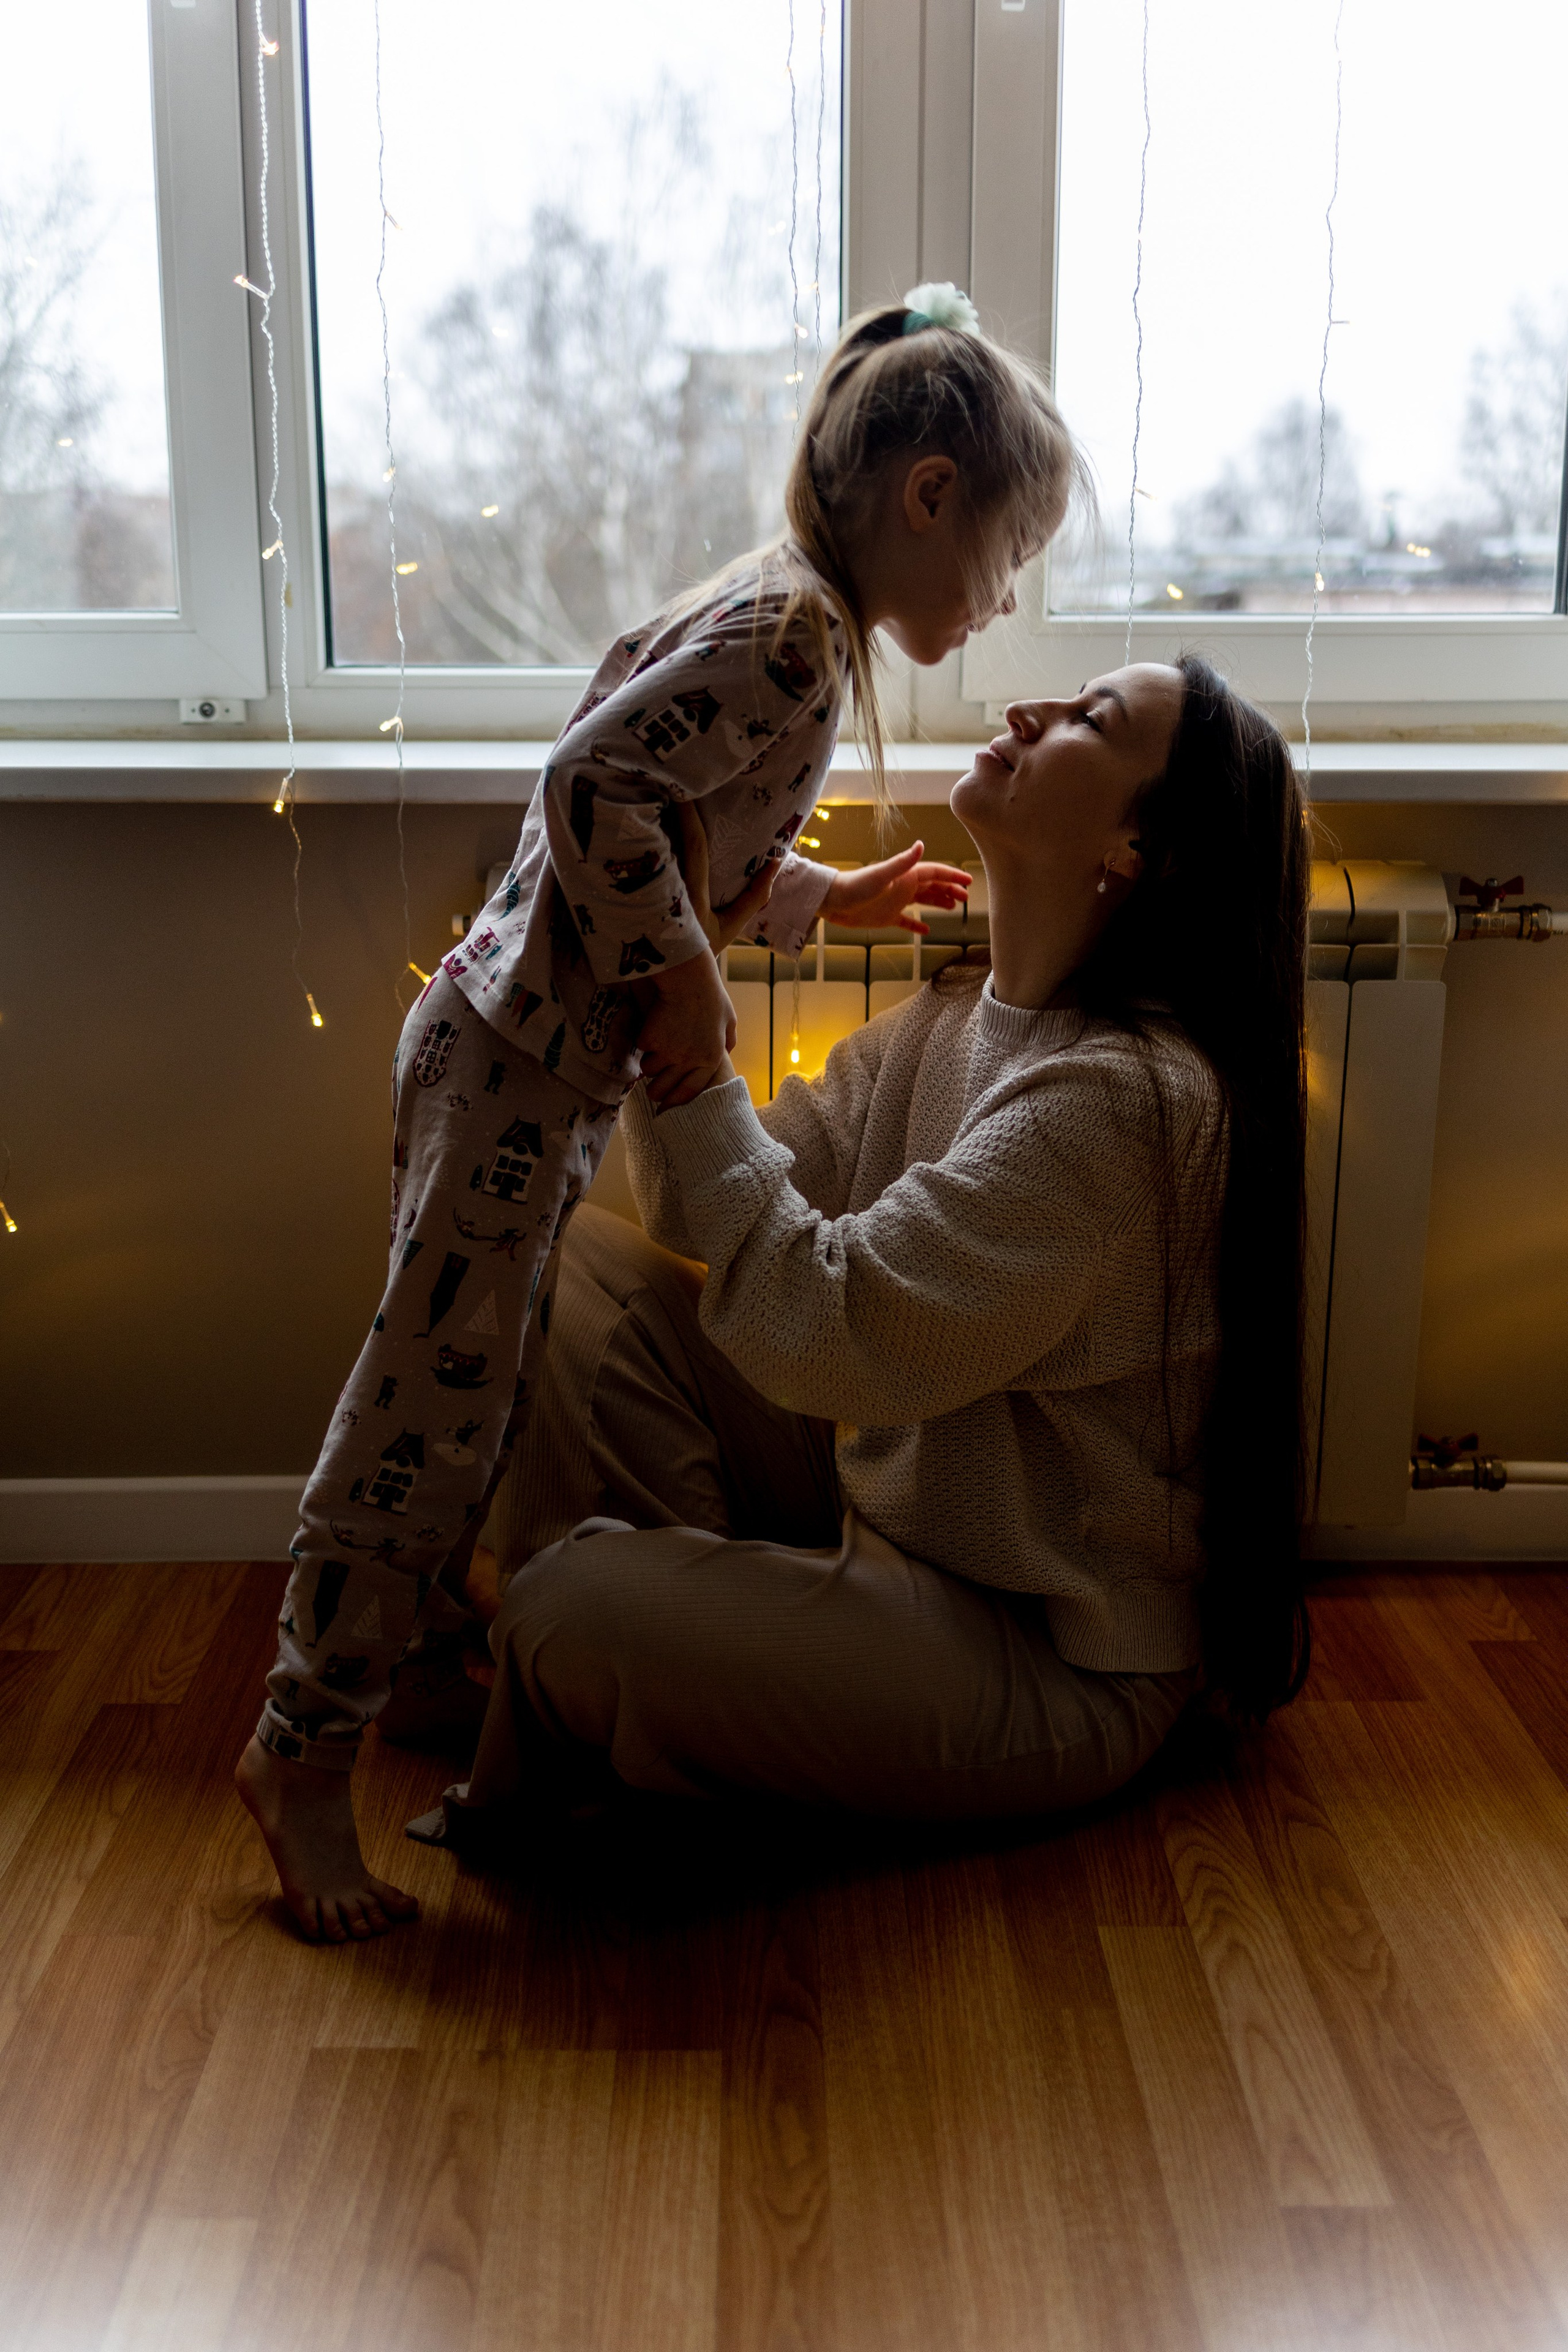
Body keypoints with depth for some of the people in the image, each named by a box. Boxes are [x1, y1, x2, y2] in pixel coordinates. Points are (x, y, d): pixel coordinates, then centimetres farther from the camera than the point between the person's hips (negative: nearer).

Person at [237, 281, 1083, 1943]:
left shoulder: (790, 627, 16)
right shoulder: (790, 635, -16)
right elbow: (593, 785, -26)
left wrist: (828, 899, 26)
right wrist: (680, 983, -21)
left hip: (541, 1061, 10)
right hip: (523, 1063, -10)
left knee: (475, 1394, 19)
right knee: (435, 1401, -5)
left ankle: (385, 1657, 34)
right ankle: (303, 1749, 6)